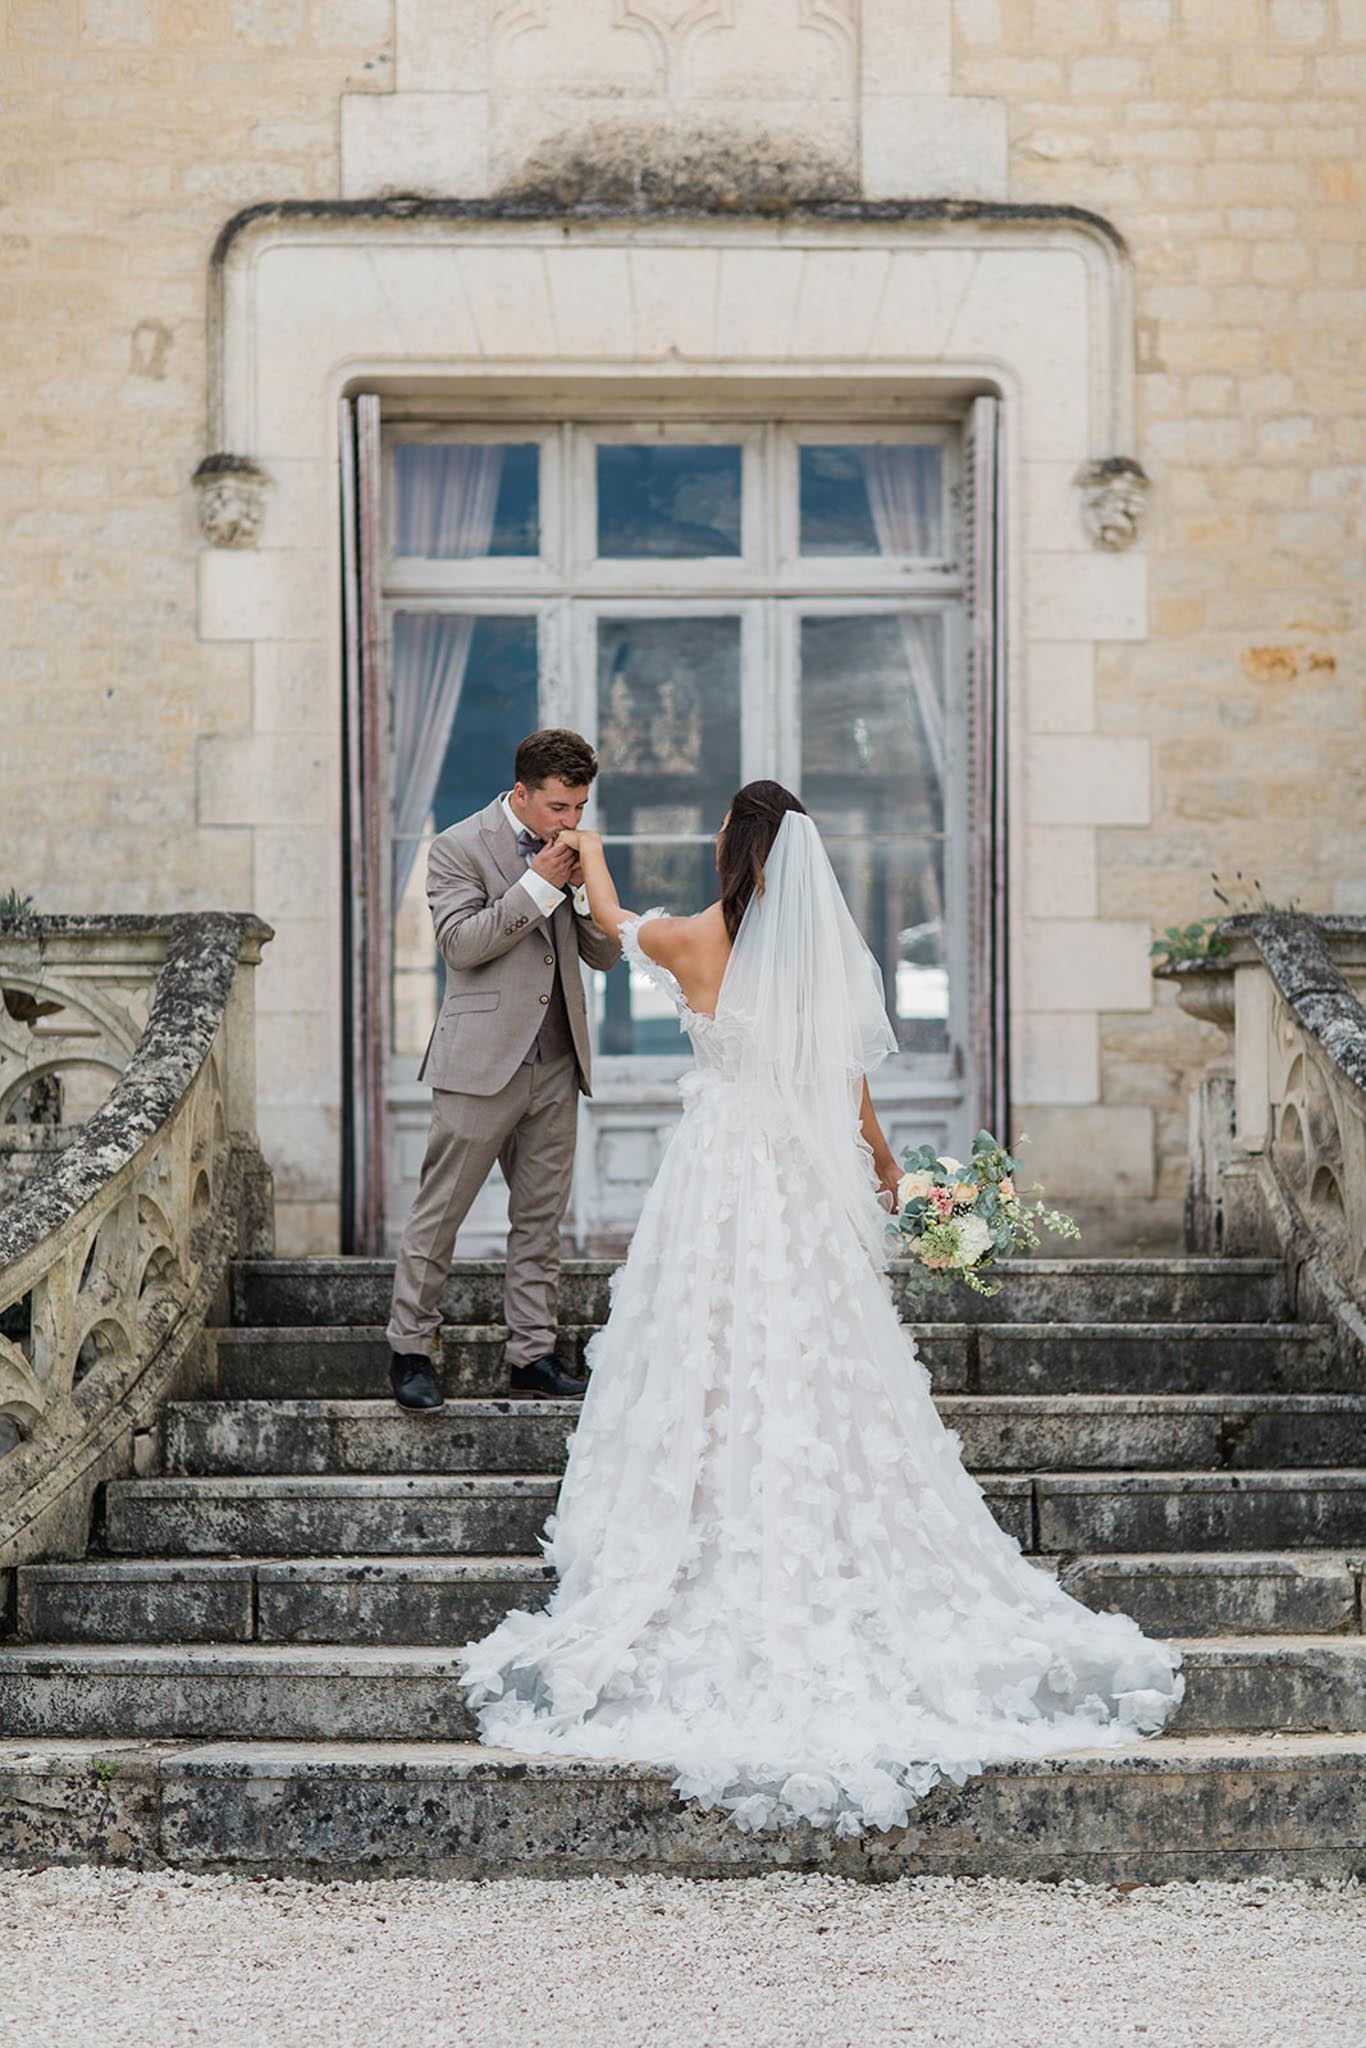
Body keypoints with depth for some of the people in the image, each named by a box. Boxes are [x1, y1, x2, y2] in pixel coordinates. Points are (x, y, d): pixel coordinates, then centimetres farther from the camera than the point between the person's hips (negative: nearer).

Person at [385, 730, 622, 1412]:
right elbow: (461, 944, -15)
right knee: (439, 1213, -2)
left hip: (556, 1066, 6)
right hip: (482, 1064, -6)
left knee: (541, 1216, 9)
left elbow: (606, 954, 11)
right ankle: (410, 1350, 7)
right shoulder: (458, 847, -5)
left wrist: (585, 885, -6)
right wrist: (538, 884, -18)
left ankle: (532, 1352, 16)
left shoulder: (569, 854, 12)